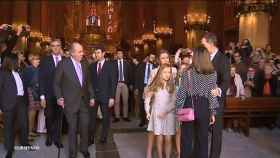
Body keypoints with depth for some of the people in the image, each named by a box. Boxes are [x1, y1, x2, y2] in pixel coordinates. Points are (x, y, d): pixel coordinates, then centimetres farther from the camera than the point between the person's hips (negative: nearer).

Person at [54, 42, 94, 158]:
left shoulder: (84, 65, 7)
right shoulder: (63, 64, -9)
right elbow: (56, 83, -3)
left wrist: (91, 96, 12)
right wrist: (59, 97, -10)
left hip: (84, 101, 4)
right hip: (70, 102, -4)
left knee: (85, 126, 10)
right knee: (72, 128, 7)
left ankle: (84, 148, 31)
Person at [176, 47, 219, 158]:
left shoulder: (187, 72, -7)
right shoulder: (212, 73, -2)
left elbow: (182, 93, -6)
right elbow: (212, 94, 0)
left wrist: (179, 109, 2)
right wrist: (213, 112, 8)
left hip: (189, 106, -1)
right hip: (203, 108, 2)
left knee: (186, 139, 9)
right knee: (202, 139, 14)